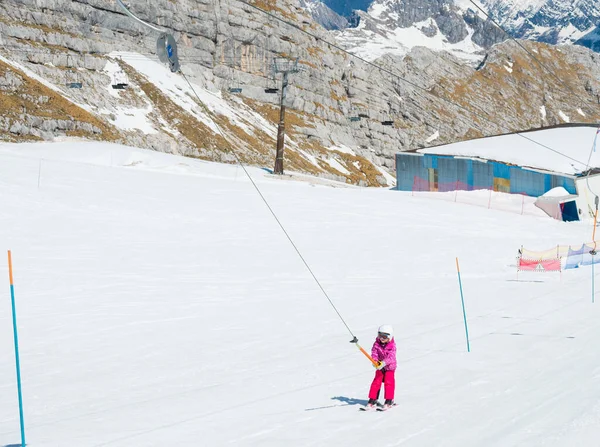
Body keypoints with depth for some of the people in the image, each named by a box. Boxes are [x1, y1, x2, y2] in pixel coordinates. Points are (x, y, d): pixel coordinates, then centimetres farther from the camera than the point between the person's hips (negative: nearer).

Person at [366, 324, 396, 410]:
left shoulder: (392, 345, -18)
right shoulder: (377, 344, -8)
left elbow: (391, 357, -28)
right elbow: (374, 353, -13)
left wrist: (384, 363, -42)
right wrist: (375, 361, -33)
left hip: (389, 367, -3)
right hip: (379, 367, 3)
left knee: (388, 383, -5)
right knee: (376, 382, 2)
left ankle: (389, 401, 5)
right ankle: (373, 400, 9)